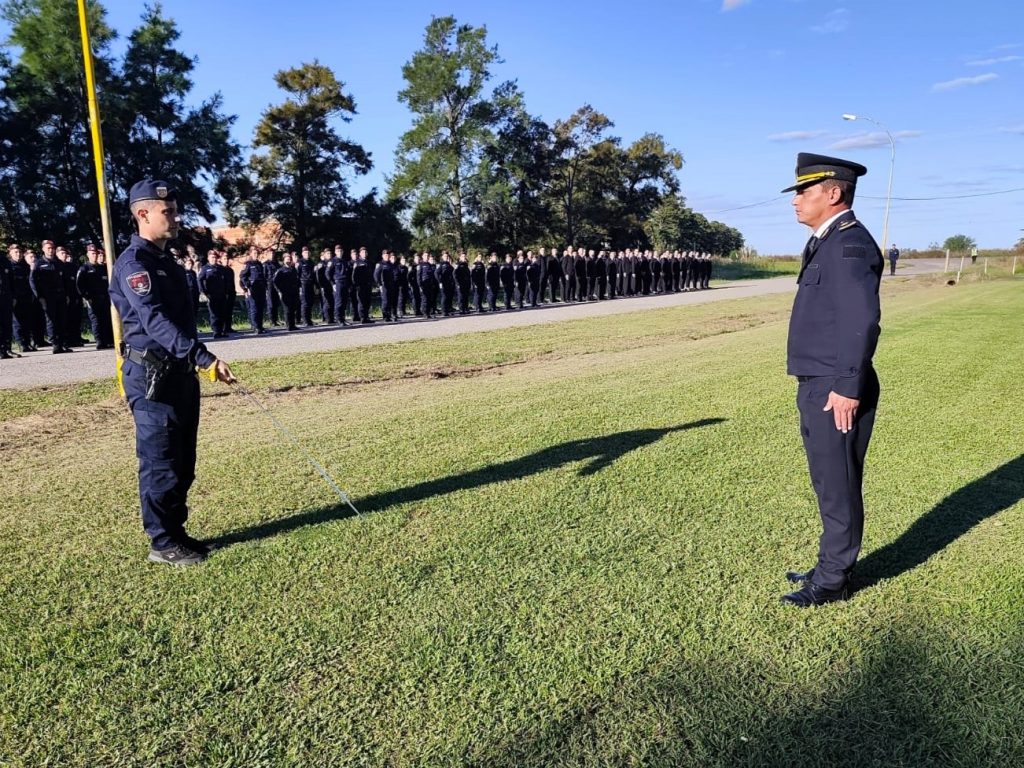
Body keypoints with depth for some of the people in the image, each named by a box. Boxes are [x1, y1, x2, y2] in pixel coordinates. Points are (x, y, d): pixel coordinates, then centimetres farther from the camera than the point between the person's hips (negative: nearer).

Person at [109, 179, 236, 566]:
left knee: (182, 462, 14)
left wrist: (196, 364, 19)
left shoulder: (167, 261, 16)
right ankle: (162, 542, 9)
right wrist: (205, 358, -36)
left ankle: (175, 531, 25)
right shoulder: (133, 263, -14)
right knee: (160, 462, -2)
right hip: (151, 375, -9)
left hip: (180, 372, 9)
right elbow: (155, 320, -27)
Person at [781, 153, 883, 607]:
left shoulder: (850, 244, -16)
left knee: (838, 487, 3)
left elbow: (862, 322, -23)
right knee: (829, 484, 18)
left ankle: (832, 581, 16)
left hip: (835, 392, -10)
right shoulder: (826, 243, 15)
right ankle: (831, 565, 32)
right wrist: (818, 386, 17)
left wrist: (847, 388, -22)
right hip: (817, 387, 10)